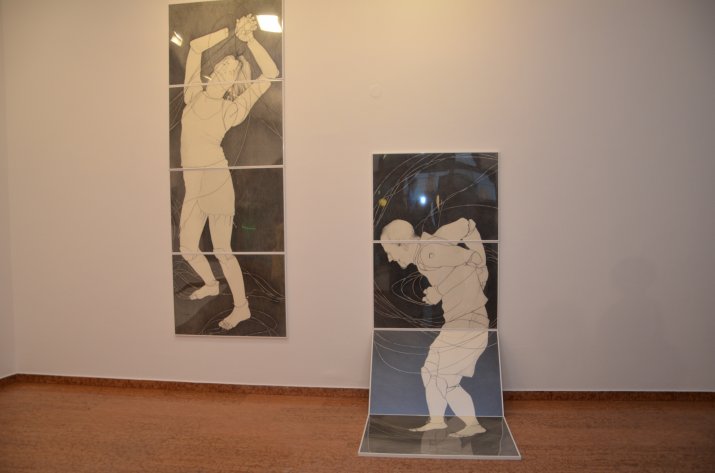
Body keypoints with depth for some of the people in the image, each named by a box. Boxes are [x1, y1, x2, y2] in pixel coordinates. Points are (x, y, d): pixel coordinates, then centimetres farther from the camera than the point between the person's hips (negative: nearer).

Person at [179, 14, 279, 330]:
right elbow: (195, 47, 9)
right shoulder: (194, 95, 8)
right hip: (192, 184, 6)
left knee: (222, 250, -2)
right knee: (187, 248, 16)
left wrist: (248, 39, -13)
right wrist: (230, 32, 4)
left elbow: (270, 74, -11)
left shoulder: (230, 111, -5)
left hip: (215, 179, -6)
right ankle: (211, 284, 42)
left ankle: (242, 307, 11)